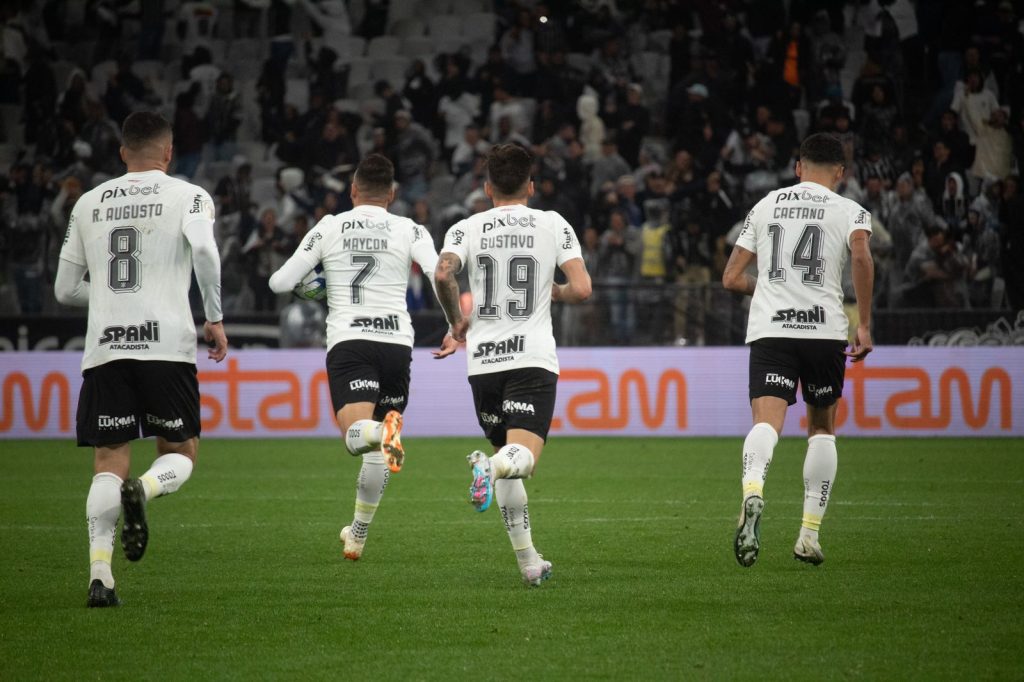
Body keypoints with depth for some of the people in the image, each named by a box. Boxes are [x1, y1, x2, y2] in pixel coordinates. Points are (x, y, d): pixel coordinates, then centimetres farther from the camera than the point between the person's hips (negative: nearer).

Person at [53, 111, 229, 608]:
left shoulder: (88, 203, 16)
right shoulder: (189, 196, 5)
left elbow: (65, 290, 18)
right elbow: (204, 250, -15)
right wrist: (215, 318, -5)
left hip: (104, 347, 3)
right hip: (167, 344, -3)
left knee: (109, 461, 4)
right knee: (180, 454, 11)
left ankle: (99, 573, -12)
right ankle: (142, 491, -23)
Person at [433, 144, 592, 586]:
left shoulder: (467, 228, 6)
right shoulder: (554, 225, 5)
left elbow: (443, 274, -13)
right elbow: (581, 289, -4)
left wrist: (457, 322, 4)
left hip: (483, 361, 2)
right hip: (534, 358, -2)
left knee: (505, 451, 17)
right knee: (522, 457, -11)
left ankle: (528, 562, 16)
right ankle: (491, 466, -48)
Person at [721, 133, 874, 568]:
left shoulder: (765, 206, 17)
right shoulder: (849, 211, 7)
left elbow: (731, 279, 18)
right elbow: (860, 254, -16)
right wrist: (864, 325, -11)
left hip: (768, 330, 1)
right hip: (825, 329, -1)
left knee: (766, 421, -14)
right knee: (821, 429, 17)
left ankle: (752, 491, -46)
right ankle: (809, 535, 14)